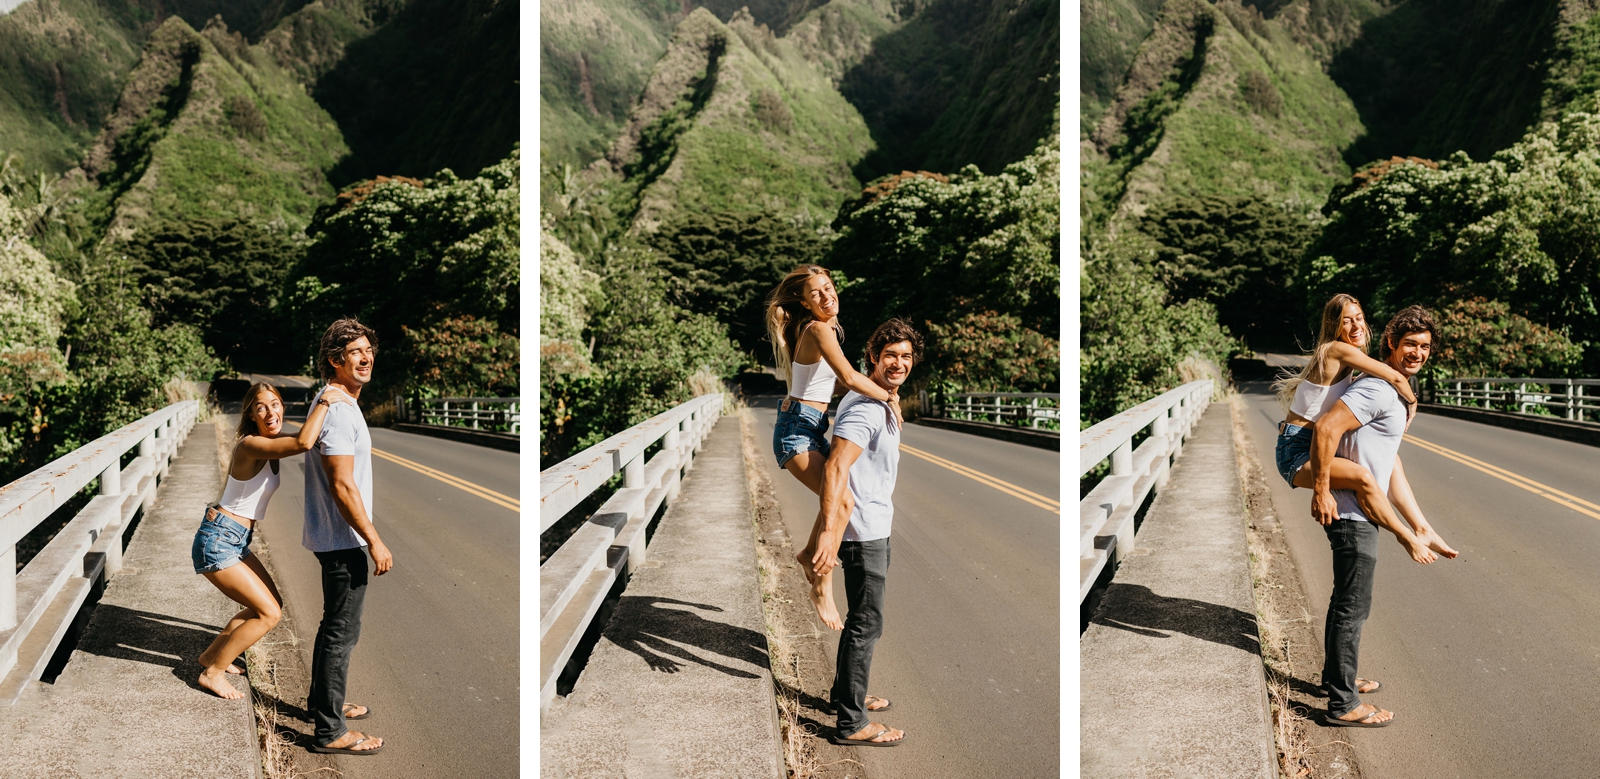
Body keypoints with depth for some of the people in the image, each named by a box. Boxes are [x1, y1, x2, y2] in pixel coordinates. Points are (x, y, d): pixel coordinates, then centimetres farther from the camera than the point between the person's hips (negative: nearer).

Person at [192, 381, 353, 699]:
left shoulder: (271, 444, 6)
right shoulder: (251, 445, -23)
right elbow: (303, 443, -40)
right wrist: (325, 401, -32)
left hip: (237, 541, 10)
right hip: (217, 541, -10)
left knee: (272, 605, 19)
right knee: (269, 613, -7)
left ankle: (212, 655, 32)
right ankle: (213, 672, 7)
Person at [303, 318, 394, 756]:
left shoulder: (335, 402, 13)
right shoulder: (337, 411, -20)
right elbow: (342, 485, -24)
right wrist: (374, 541, -21)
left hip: (333, 536, 11)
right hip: (343, 539, -11)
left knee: (334, 624, 22)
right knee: (342, 631, -5)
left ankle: (323, 703, 37)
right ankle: (329, 732, 1)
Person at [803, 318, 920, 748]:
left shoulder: (881, 403, 13)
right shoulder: (866, 407, -21)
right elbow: (835, 467, -31)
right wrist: (827, 532, -39)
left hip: (874, 527, 10)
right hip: (864, 531, -10)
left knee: (862, 619, 22)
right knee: (867, 624, -4)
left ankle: (846, 694, 37)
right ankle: (851, 723, 3)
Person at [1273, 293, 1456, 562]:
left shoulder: (1349, 358, 12)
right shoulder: (1338, 350, -17)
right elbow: (1395, 377, -19)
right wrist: (1411, 403, -1)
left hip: (1317, 446, 11)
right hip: (1297, 453, -11)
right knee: (1361, 476, -32)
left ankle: (1422, 527, 16)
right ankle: (1408, 539, -12)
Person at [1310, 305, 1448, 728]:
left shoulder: (1393, 391, 16)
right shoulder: (1378, 389, -18)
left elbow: (1390, 464, 23)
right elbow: (1326, 428, -30)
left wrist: (1417, 523, 23)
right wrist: (1321, 492, -26)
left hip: (1362, 514, 11)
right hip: (1353, 515, -11)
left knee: (1346, 601, 22)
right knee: (1353, 607, -5)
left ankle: (1337, 679, 36)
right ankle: (1343, 705, 2)